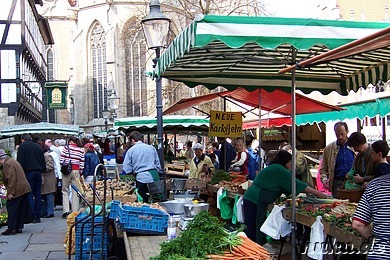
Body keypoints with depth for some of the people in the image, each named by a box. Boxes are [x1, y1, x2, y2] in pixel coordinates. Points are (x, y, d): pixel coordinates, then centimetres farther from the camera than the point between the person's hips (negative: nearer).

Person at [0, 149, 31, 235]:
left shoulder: (7, 164, -13)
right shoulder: (12, 161, 18)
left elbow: (11, 178, -21)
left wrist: (10, 192, -20)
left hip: (17, 191, -10)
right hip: (24, 189, 10)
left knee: (12, 210, -2)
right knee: (21, 210, 12)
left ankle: (11, 229, 1)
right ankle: (19, 227, 18)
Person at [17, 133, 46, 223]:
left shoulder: (22, 147, 0)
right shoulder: (38, 147, 16)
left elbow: (20, 162, -7)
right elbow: (43, 162, 17)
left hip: (28, 172, -5)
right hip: (38, 172, 5)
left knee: (29, 194, -3)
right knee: (38, 194, 8)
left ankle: (33, 216, -9)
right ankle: (38, 216, 7)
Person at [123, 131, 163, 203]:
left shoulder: (130, 150, 3)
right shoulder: (151, 148, 10)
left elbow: (127, 170, 1)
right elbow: (158, 165, 12)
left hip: (141, 178, -3)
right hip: (155, 177, 3)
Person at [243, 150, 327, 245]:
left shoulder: (274, 168, 21)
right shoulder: (279, 170, -10)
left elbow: (287, 188, 23)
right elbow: (295, 184, -11)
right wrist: (316, 192, -4)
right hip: (256, 200, -10)